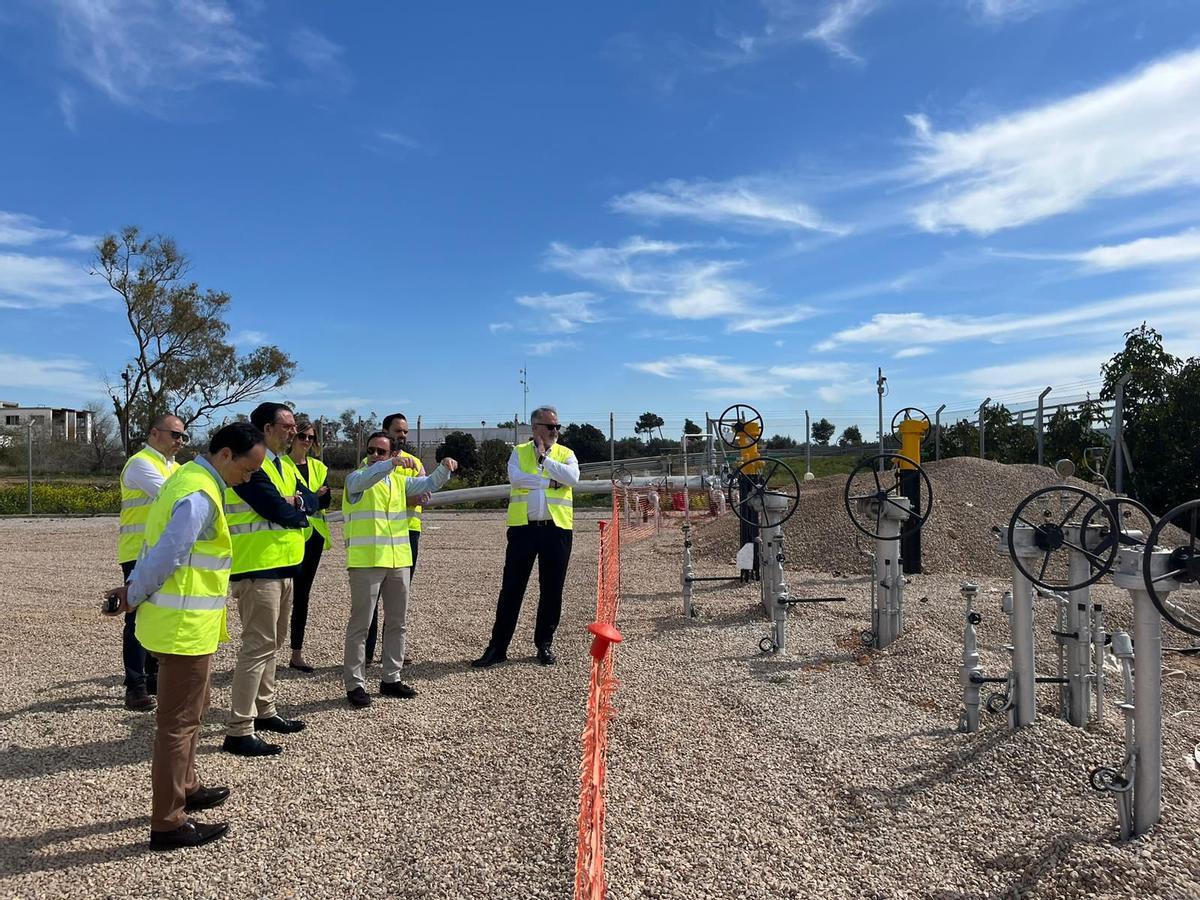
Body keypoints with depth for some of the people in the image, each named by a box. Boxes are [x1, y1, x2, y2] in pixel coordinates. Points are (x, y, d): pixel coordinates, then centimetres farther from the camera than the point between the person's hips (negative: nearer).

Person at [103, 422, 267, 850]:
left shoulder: (189, 477, 10)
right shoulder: (200, 496, -23)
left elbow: (158, 546, 14)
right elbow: (166, 557, -23)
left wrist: (134, 589, 9)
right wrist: (134, 599, -8)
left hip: (179, 620, 10)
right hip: (185, 626, -10)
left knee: (191, 706, 23)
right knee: (179, 721, 0)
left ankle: (184, 787, 38)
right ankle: (168, 823, 11)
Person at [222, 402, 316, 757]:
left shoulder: (285, 465, 16)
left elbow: (310, 502, 10)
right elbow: (277, 511, -22)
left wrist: (298, 502, -12)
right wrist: (299, 514, -2)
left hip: (282, 566, 10)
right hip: (257, 567, -10)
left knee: (271, 643, 18)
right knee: (258, 645, -9)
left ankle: (265, 711, 31)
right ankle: (238, 731, -3)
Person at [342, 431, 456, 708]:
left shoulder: (400, 480, 15)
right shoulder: (356, 477, -4)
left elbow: (429, 484, 20)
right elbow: (364, 479, -26)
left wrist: (444, 468, -1)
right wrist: (391, 465, -44)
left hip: (398, 560, 6)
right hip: (366, 561, -6)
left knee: (398, 623, 12)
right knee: (360, 624, 0)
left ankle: (391, 679, 24)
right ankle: (355, 684, 9)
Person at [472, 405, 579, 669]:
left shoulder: (566, 454, 9)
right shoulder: (519, 452, 7)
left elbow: (573, 478, -11)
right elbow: (515, 478, -12)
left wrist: (545, 459, -9)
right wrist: (551, 482, -11)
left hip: (557, 528, 1)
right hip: (523, 527, -1)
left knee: (552, 589, 8)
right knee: (511, 588, 2)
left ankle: (545, 643, 23)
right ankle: (497, 647, 9)